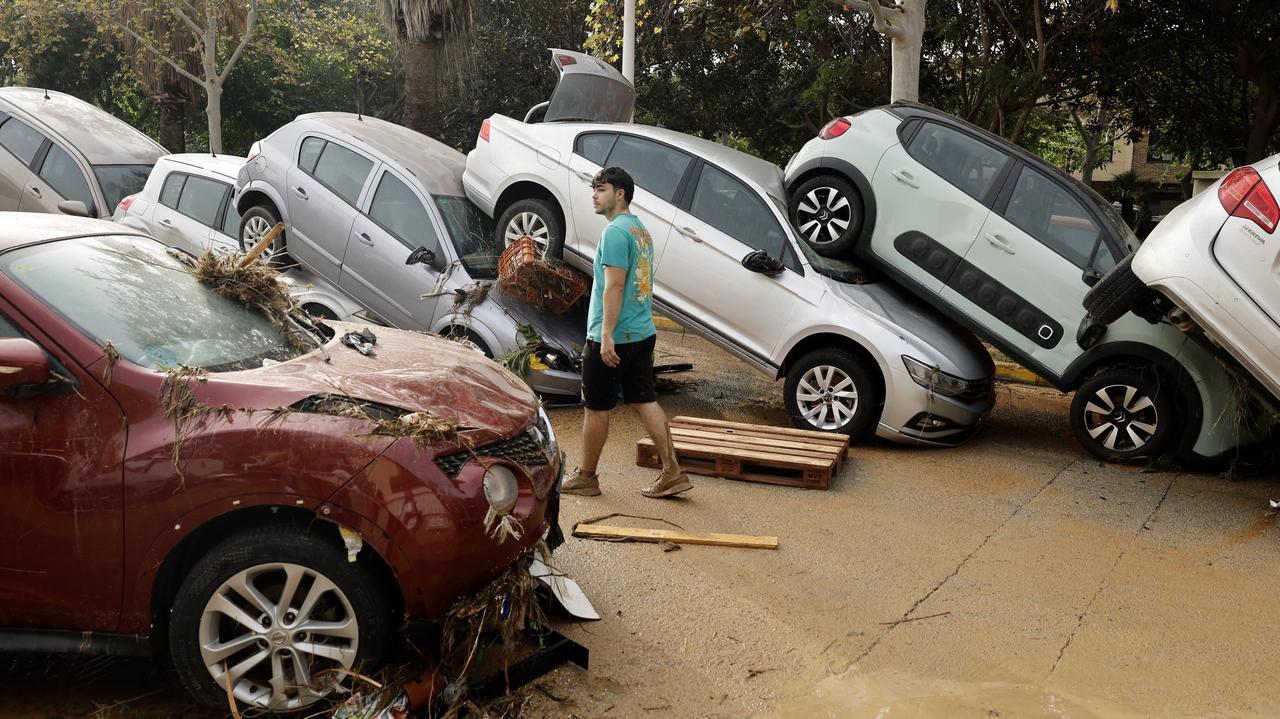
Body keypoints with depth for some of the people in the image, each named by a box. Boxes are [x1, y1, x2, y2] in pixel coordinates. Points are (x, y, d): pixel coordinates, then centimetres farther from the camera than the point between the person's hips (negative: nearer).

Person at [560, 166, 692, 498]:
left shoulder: (615, 231, -14)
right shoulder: (641, 229, 15)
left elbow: (614, 286, -21)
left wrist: (607, 335, -23)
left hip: (612, 338, -9)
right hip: (643, 333, 9)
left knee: (596, 408, 3)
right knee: (645, 401, 9)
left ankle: (586, 477, 16)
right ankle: (672, 472, 7)